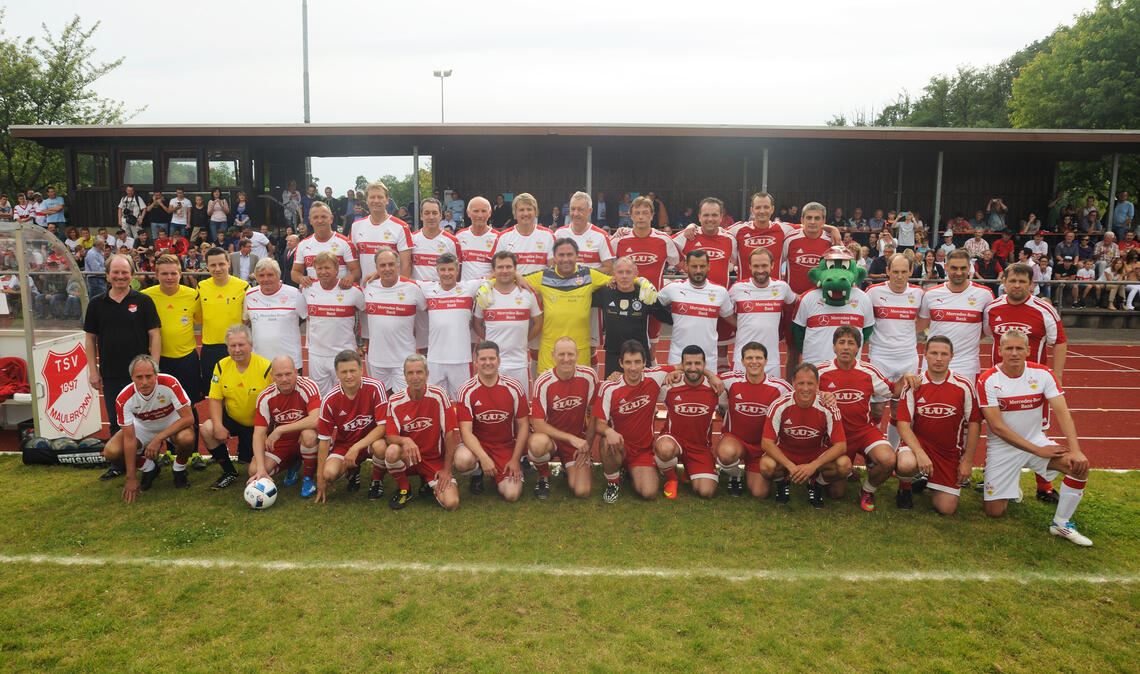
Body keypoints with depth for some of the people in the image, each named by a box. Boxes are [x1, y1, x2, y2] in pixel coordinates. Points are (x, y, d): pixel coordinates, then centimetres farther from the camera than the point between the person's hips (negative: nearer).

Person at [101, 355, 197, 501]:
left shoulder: (170, 384, -31)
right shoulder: (124, 398, -25)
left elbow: (188, 418, -29)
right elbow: (129, 438, -23)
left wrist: (158, 439, -36)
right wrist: (131, 478, -23)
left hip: (172, 426, -2)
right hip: (143, 428, 2)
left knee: (187, 438, -35)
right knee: (111, 452, -19)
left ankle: (179, 469, 0)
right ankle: (149, 468, 11)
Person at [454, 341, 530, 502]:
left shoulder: (514, 387, -10)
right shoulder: (467, 391, -12)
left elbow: (523, 425, -4)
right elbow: (466, 431, -17)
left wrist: (515, 460, -8)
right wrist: (483, 458, -30)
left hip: (507, 447, 1)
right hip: (478, 444, 0)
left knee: (512, 494, -17)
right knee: (462, 460, -35)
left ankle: (499, 475, 20)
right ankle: (477, 472, 4)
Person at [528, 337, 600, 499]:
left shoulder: (589, 376, -13)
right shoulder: (543, 382, -19)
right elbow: (537, 424, -20)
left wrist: (587, 446, -3)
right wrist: (571, 438, -24)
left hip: (578, 440, 2)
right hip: (550, 437, -2)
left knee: (582, 492, -13)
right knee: (538, 443, -38)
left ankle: (585, 464, 24)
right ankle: (543, 477, -3)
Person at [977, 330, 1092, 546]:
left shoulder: (1042, 374, -8)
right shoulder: (987, 380, -16)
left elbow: (1062, 414, -14)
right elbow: (997, 427, -18)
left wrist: (1075, 450, -28)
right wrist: (1037, 450, -21)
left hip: (1037, 441, 2)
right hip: (1002, 448, -2)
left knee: (1080, 465, -25)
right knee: (994, 512, -4)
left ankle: (1061, 524, -6)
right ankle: (1009, 489, 33)